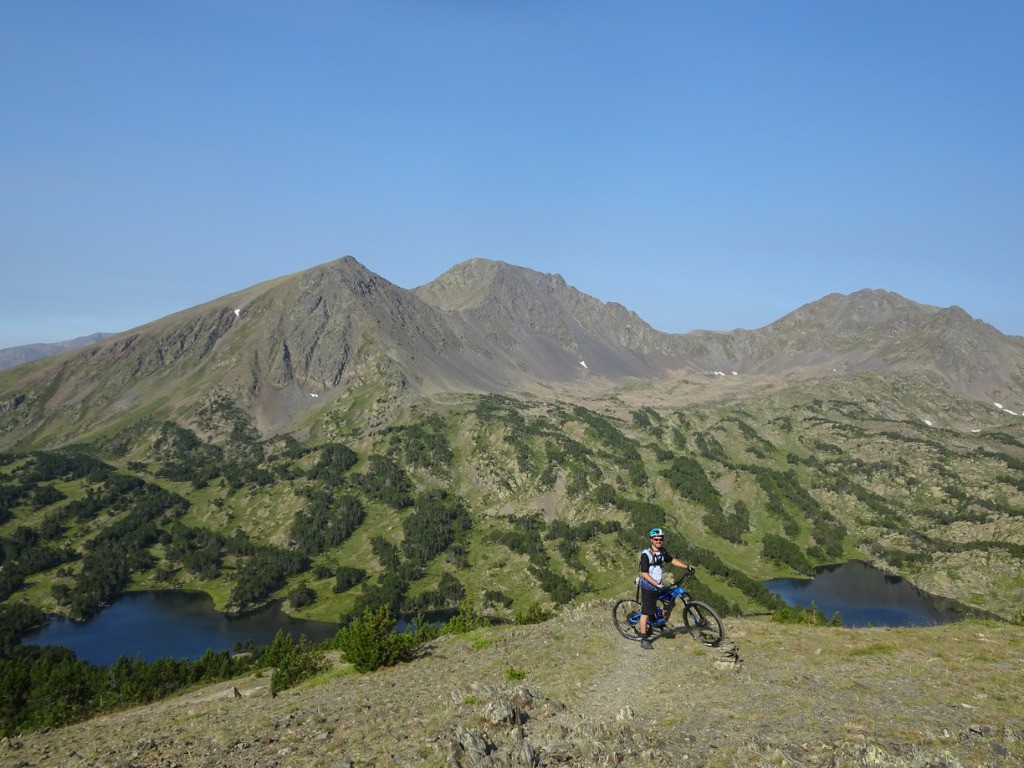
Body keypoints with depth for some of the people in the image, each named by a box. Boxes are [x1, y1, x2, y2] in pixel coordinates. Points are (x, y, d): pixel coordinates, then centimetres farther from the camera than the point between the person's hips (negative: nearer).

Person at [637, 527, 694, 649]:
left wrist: (687, 567, 11)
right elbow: (644, 574, -23)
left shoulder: (662, 551, -1)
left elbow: (672, 560, 17)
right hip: (648, 587, -7)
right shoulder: (646, 554, -21)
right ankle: (644, 640, 6)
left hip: (659, 585, 7)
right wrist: (657, 585, -28)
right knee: (646, 613, -2)